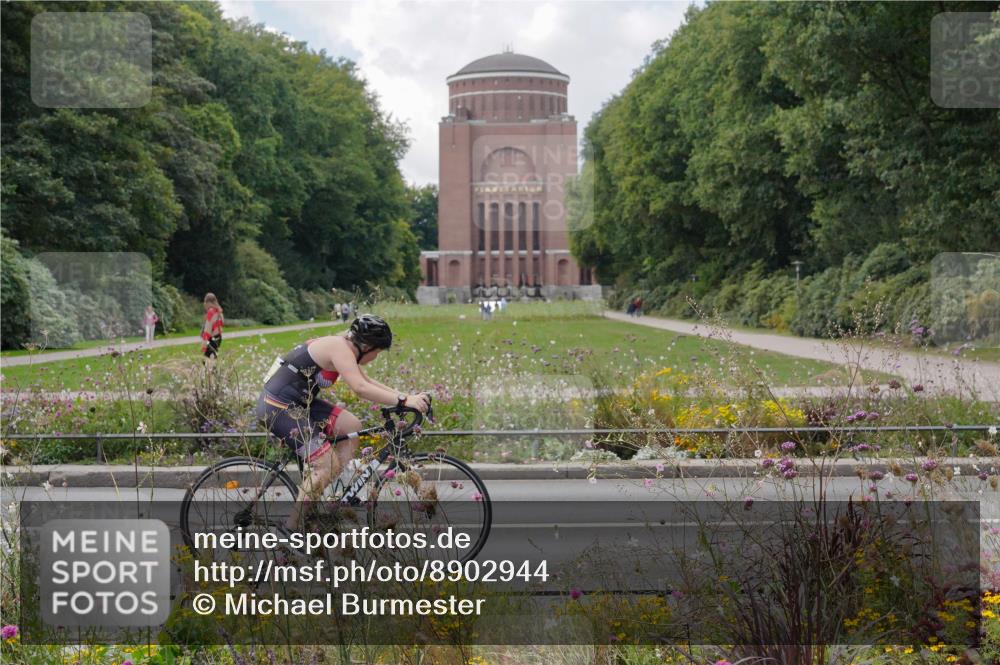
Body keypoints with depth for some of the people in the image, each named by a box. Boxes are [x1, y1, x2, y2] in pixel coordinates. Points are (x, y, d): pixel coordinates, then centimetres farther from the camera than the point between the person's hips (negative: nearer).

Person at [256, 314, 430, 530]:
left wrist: (403, 396, 7)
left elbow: (366, 381, 18)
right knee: (328, 465, -12)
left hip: (297, 402, 10)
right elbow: (360, 388, -32)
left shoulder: (342, 346, 11)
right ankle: (292, 527, -5)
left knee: (352, 426, 6)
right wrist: (403, 400, -32)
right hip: (278, 407, -10)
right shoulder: (339, 348, -19)